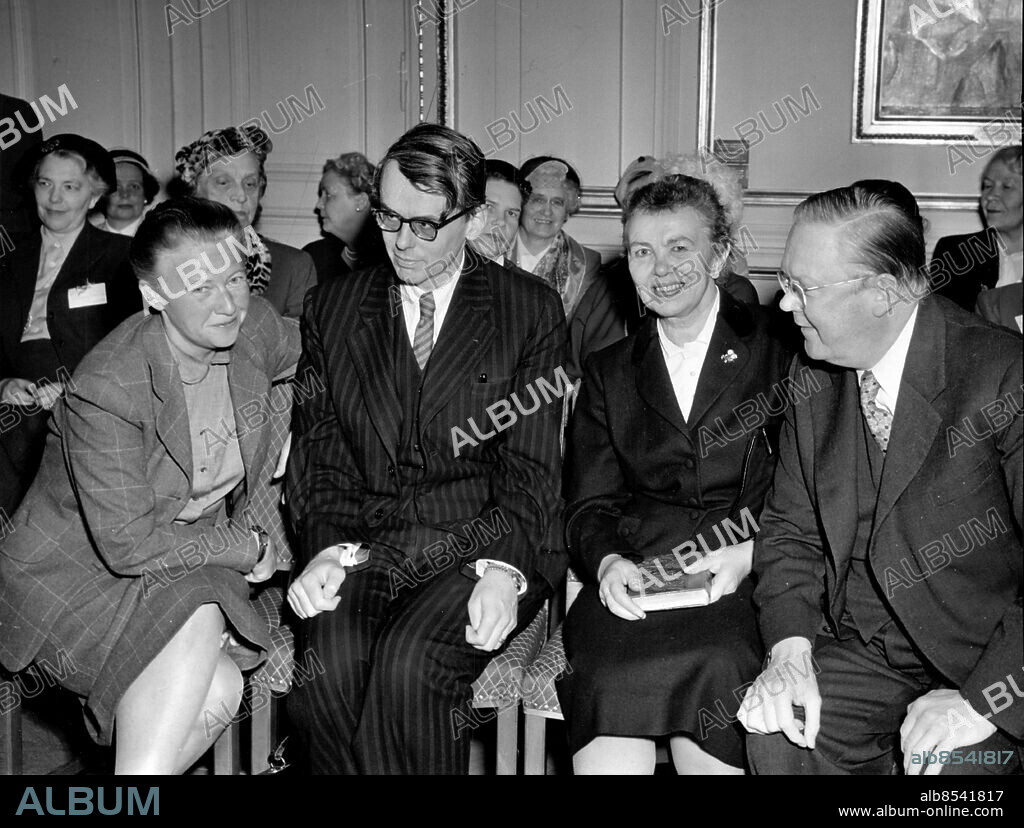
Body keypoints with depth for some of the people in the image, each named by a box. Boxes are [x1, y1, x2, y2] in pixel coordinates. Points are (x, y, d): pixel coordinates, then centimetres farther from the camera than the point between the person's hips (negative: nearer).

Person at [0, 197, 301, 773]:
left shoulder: (255, 328, -9)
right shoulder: (106, 390, -27)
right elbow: (128, 544, -24)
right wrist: (249, 548, -14)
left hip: (194, 565, 6)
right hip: (76, 569, -5)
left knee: (215, 692, -23)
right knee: (216, 689, -30)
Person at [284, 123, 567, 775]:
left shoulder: (532, 311, 4)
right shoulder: (331, 309, 12)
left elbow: (531, 468, -1)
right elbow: (318, 453, 9)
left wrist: (503, 568, -16)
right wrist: (326, 547, -9)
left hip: (484, 547, -2)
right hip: (362, 546, 2)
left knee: (407, 664, -29)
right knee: (329, 670, -28)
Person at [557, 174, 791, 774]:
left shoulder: (779, 350, 8)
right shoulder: (607, 373, 19)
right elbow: (590, 505, 12)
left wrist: (750, 555, -14)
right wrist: (608, 561, -9)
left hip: (745, 577, -1)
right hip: (631, 577, 2)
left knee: (713, 672, -31)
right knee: (611, 681, -28)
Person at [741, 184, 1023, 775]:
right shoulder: (813, 379, 2)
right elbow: (792, 528, 7)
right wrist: (789, 648, -8)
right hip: (858, 653, 4)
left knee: (949, 759, -27)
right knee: (775, 735, -19)